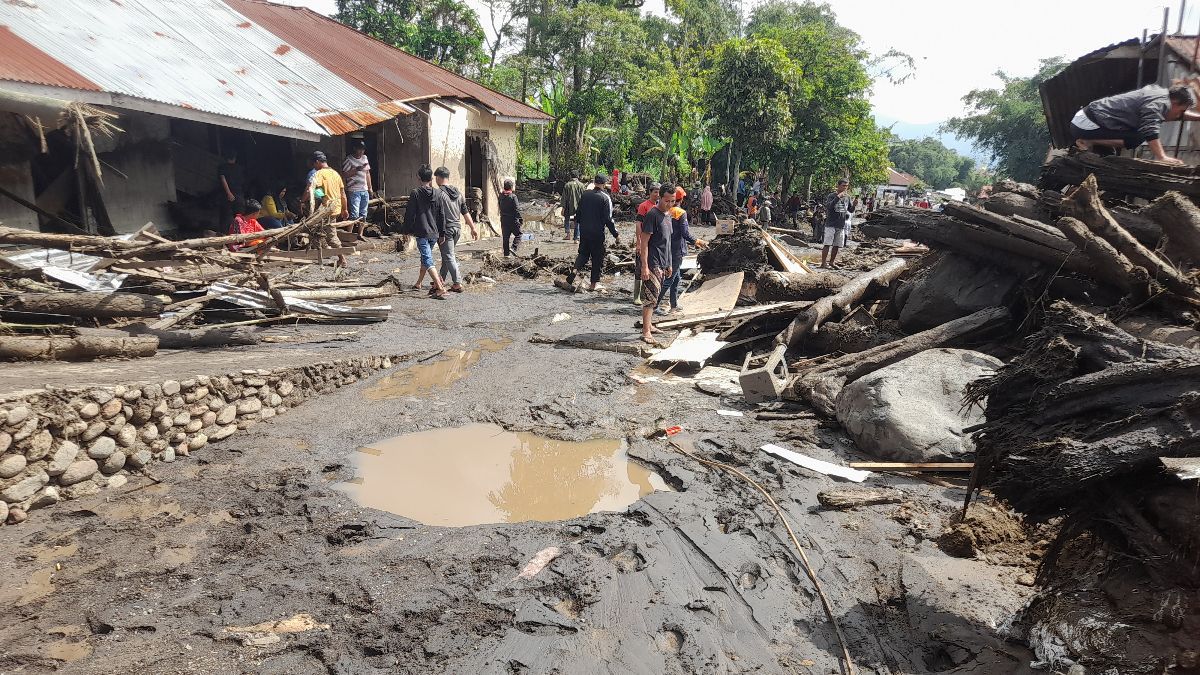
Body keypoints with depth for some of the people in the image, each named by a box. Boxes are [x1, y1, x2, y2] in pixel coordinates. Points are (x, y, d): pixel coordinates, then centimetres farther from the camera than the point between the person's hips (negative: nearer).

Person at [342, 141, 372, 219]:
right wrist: (356, 169, -21)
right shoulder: (349, 159, -7)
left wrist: (369, 188, 16)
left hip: (365, 190, 7)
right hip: (354, 191, -7)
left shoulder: (365, 158, 13)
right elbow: (344, 174, -13)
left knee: (363, 214, 9)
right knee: (354, 215, -12)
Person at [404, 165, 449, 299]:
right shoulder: (437, 194, 5)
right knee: (426, 257, 23)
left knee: (428, 260, -9)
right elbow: (442, 215, 8)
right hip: (434, 233, 6)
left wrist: (408, 230, 3)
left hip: (421, 232, -6)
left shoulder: (415, 193, -8)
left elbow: (410, 213, -7)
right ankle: (418, 283, 39)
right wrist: (442, 233, 15)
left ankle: (440, 288, -23)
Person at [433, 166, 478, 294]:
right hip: (457, 228, 7)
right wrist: (473, 228, 14)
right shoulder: (457, 192, 10)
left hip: (445, 229, -7)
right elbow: (465, 212, 11)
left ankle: (457, 283, -8)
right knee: (447, 255, 17)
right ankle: (441, 280, 26)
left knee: (449, 257, -3)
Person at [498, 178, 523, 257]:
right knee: (518, 234, 7)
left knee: (505, 237, 11)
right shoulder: (513, 197, -16)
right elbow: (517, 209, -15)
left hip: (504, 220, 6)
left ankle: (506, 253, 13)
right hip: (512, 219, -6)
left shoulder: (501, 196, 2)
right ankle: (513, 248, -11)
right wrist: (521, 219, -8)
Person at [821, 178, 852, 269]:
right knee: (827, 244, -7)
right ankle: (823, 263, -4)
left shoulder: (847, 197, 11)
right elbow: (828, 206, -24)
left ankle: (832, 262, 20)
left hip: (841, 225, 6)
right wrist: (838, 197, -28)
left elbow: (850, 210, 18)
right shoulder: (831, 196, -7)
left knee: (837, 245, 9)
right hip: (831, 224, -6)